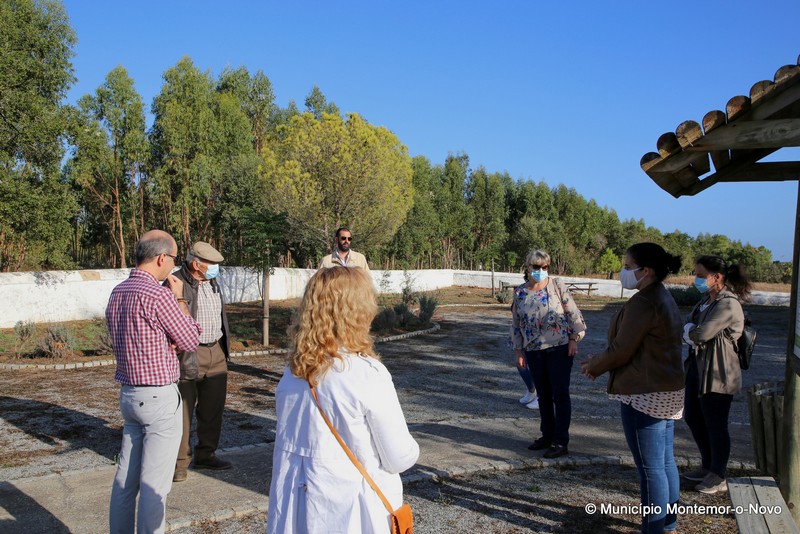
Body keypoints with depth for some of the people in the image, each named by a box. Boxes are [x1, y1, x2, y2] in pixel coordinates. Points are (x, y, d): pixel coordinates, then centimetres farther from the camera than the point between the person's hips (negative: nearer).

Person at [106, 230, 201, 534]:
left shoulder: (117, 292, 8)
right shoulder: (158, 295, -19)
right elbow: (191, 341, -10)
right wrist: (180, 298, -2)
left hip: (128, 393, 9)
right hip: (159, 397, -8)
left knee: (126, 474, 17)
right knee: (154, 481, -1)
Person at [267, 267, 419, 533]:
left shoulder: (292, 372, -5)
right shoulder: (368, 375, -22)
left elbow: (285, 441, 7)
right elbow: (400, 458, -14)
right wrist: (411, 450, 6)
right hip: (350, 511, -6)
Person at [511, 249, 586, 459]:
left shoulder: (557, 286, -3)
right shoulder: (520, 292, 5)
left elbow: (573, 314, -2)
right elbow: (516, 323, 10)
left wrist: (574, 339, -8)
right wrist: (519, 351, 8)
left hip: (559, 348, -3)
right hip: (534, 351, 4)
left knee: (560, 394, 0)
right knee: (543, 395, 13)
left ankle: (561, 442, 6)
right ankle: (547, 435, 26)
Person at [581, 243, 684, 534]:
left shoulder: (642, 302, -20)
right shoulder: (664, 298, 12)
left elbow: (621, 351, -18)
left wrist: (593, 367, -1)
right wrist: (600, 360, 12)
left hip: (644, 396, -10)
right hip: (668, 392, 10)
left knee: (650, 468, 0)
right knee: (665, 462, 18)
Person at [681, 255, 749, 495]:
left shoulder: (728, 305, -20)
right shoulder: (706, 300, 11)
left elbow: (701, 333, -26)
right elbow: (689, 326, 11)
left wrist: (688, 331, -5)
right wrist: (692, 332, -11)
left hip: (717, 374, -10)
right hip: (698, 367, 10)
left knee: (715, 425, 2)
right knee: (694, 418, 18)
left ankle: (718, 477, 19)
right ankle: (708, 466, 36)